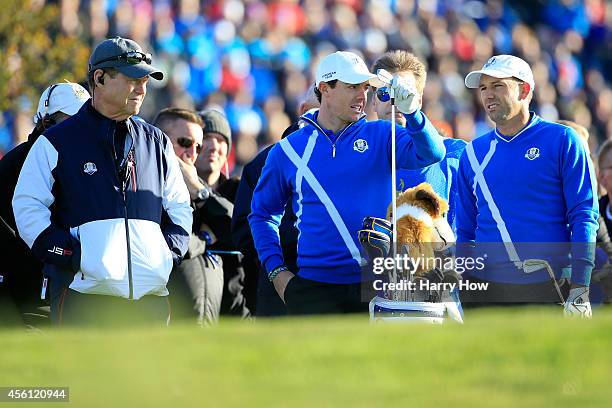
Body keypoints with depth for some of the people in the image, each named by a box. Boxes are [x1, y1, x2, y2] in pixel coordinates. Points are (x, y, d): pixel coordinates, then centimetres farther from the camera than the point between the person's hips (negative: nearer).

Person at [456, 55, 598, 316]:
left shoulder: (562, 141, 1)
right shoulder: (474, 152, 13)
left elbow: (584, 216, -3)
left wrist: (580, 289, -11)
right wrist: (458, 290, 9)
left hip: (548, 286, -4)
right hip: (484, 290, 4)